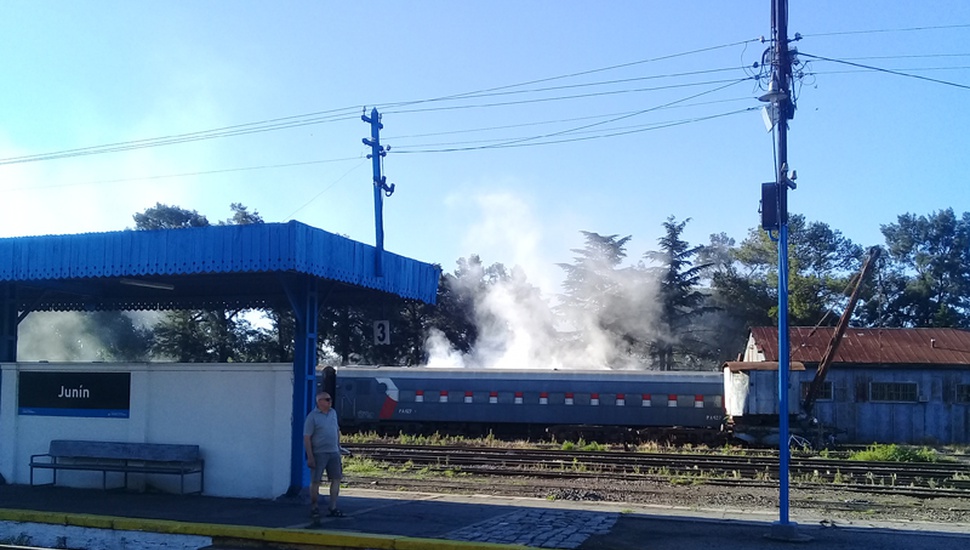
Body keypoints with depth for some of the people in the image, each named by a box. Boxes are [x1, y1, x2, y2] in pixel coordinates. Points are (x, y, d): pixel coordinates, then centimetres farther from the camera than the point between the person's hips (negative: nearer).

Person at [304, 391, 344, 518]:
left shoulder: (333, 413, 10)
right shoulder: (312, 416, -9)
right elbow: (306, 438, -12)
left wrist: (338, 448, 16)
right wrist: (310, 457, -17)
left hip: (333, 453, 6)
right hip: (319, 454, -6)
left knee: (336, 479, 4)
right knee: (315, 481, 1)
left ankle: (333, 508, 10)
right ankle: (313, 508, 14)